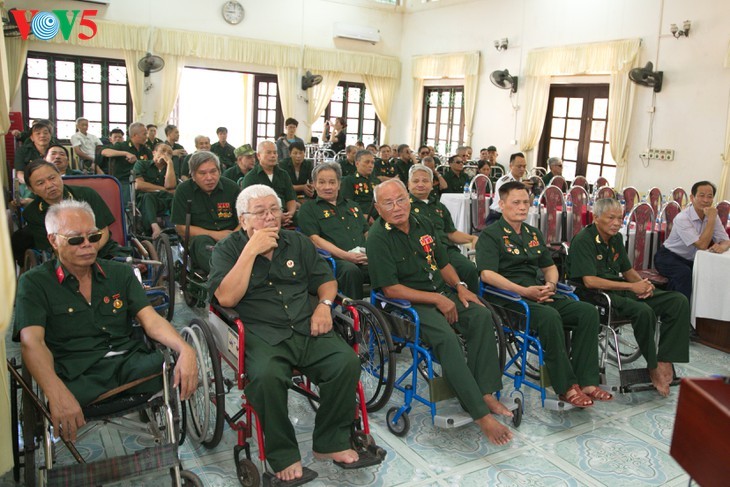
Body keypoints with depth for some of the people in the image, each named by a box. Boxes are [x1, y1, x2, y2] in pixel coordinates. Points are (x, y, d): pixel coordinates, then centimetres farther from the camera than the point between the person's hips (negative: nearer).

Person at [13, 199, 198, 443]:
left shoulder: (120, 273, 18)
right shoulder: (34, 283, 8)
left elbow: (151, 321, 6)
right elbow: (32, 342, -8)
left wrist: (185, 349, -17)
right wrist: (57, 393, -29)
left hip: (131, 360, 3)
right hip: (79, 376, -3)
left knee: (186, 376, -28)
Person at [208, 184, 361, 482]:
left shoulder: (298, 242, 18)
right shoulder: (227, 250, 6)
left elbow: (326, 279, 20)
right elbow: (226, 298, -10)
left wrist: (324, 304, -2)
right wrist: (251, 250, -13)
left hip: (308, 329, 4)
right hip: (261, 335, -3)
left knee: (347, 362, -22)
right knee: (267, 376, -35)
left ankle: (331, 442, -1)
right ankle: (283, 456, -11)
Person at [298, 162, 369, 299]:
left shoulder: (352, 205, 30)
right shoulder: (308, 208, 12)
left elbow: (367, 233, 26)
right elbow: (314, 239, -2)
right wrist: (345, 255, -14)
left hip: (365, 260, 4)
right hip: (335, 260, -4)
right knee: (351, 270, -39)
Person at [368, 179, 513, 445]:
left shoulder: (422, 224, 11)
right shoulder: (378, 238, -10)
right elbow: (391, 289, -16)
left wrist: (459, 287, 2)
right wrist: (437, 300, -16)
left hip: (441, 293, 7)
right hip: (409, 303, -7)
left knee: (482, 316, -18)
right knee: (445, 336, -32)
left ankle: (485, 392, -16)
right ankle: (481, 413, -27)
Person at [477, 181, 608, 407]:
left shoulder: (533, 234, 23)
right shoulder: (490, 235, -1)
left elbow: (550, 267, 28)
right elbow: (487, 274, -15)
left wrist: (550, 284, 3)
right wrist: (524, 291, -21)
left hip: (539, 295, 8)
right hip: (508, 298, -7)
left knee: (588, 312, -12)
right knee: (550, 316, -34)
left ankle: (586, 381, -11)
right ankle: (566, 387, -22)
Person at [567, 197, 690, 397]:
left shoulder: (616, 238, 15)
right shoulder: (583, 240, -12)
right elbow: (589, 281, -21)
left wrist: (644, 284, 0)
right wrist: (632, 287, -18)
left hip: (621, 290, 9)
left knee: (679, 301, -7)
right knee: (643, 311, -33)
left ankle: (664, 362, -13)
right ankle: (653, 367, -10)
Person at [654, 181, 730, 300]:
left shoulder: (713, 216, -1)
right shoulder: (682, 218, -22)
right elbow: (702, 245, -26)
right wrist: (711, 219, -24)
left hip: (690, 260, 7)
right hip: (668, 257, -6)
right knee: (684, 273, -34)